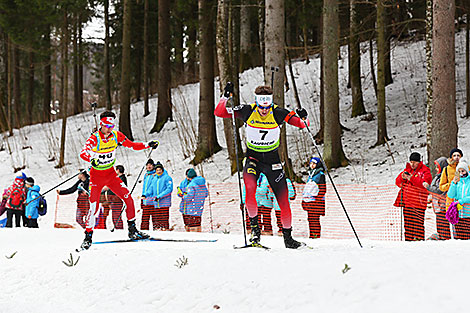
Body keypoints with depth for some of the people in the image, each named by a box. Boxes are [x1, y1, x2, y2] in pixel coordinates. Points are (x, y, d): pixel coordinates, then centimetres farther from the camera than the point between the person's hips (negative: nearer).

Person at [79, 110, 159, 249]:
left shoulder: (116, 135, -6)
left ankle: (132, 230, 5)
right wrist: (91, 158, -58)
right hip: (97, 176, -4)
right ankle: (88, 237, 6)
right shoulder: (94, 139, -20)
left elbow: (132, 145, 7)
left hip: (111, 175, 4)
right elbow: (83, 153, -36)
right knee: (94, 207, -9)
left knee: (129, 199, -7)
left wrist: (148, 145, -5)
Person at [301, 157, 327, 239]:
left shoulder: (320, 175, -6)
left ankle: (316, 235, -9)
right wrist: (304, 199, 21)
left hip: (316, 201, -8)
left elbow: (323, 189, -10)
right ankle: (311, 235, 12)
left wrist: (318, 200, -16)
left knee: (315, 219, -10)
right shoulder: (311, 174, 19)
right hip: (309, 200, 8)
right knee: (310, 219, 8)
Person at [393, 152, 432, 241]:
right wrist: (402, 177, -5)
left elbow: (424, 184, -16)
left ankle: (419, 239, -11)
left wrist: (411, 178, -21)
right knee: (408, 222, 8)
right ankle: (408, 239, 12)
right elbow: (398, 182, 17)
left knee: (418, 223, -11)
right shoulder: (407, 169, 18)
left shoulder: (425, 171, 1)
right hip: (407, 202, 6)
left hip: (417, 203, -6)